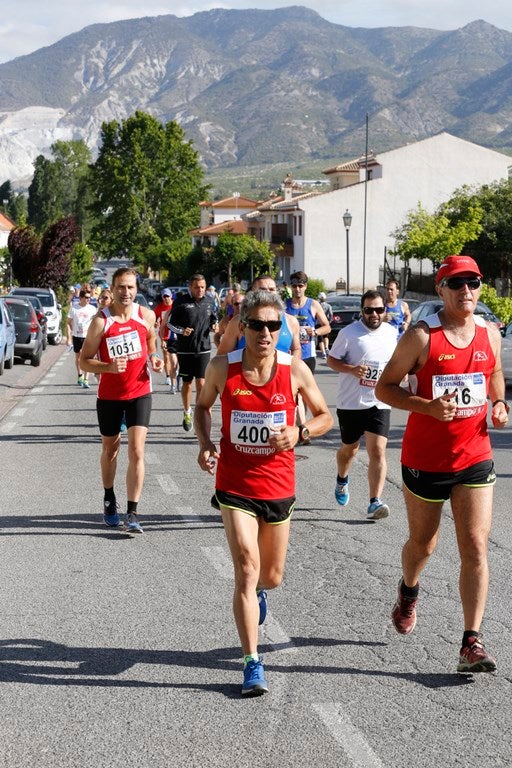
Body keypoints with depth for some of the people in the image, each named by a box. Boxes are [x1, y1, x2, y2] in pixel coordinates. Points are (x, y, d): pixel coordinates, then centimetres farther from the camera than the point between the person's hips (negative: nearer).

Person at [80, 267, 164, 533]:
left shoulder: (147, 316, -3)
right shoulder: (101, 321, -11)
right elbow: (84, 361, -9)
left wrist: (154, 358, -5)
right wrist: (109, 367, -26)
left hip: (139, 393, 1)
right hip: (109, 395, 0)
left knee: (136, 451, -11)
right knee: (110, 451, 16)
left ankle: (132, 514, -9)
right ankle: (109, 500, 40)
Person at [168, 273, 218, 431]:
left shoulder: (210, 301, 5)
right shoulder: (180, 302, -5)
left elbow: (214, 318, 21)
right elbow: (170, 323, 0)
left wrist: (214, 326, -1)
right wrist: (181, 331, -17)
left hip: (203, 348, 1)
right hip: (185, 350, -1)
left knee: (201, 383, -7)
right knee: (187, 383, 10)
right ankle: (187, 412, 33)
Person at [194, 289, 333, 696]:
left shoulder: (295, 369, -8)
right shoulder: (222, 367, -8)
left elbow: (325, 416, 4)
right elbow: (203, 405, 12)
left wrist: (298, 432, -16)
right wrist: (205, 443, -6)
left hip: (279, 484, 2)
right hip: (234, 484, -2)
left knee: (272, 576, 16)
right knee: (246, 569, -14)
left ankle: (259, 593, 55)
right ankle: (253, 663, -7)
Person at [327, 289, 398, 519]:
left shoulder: (391, 333, 5)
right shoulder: (349, 333, -8)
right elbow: (331, 360, -4)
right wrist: (351, 369, -21)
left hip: (379, 403, 2)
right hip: (350, 402, -1)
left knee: (378, 451, -13)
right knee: (349, 449, 16)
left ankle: (374, 503, -17)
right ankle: (342, 480, 49)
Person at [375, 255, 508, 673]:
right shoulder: (421, 336, -12)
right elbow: (384, 387, -9)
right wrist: (428, 407, -24)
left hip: (475, 458, 2)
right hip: (424, 460, -2)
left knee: (476, 548, -7)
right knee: (423, 544, 16)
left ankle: (472, 643, -6)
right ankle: (409, 591, 50)